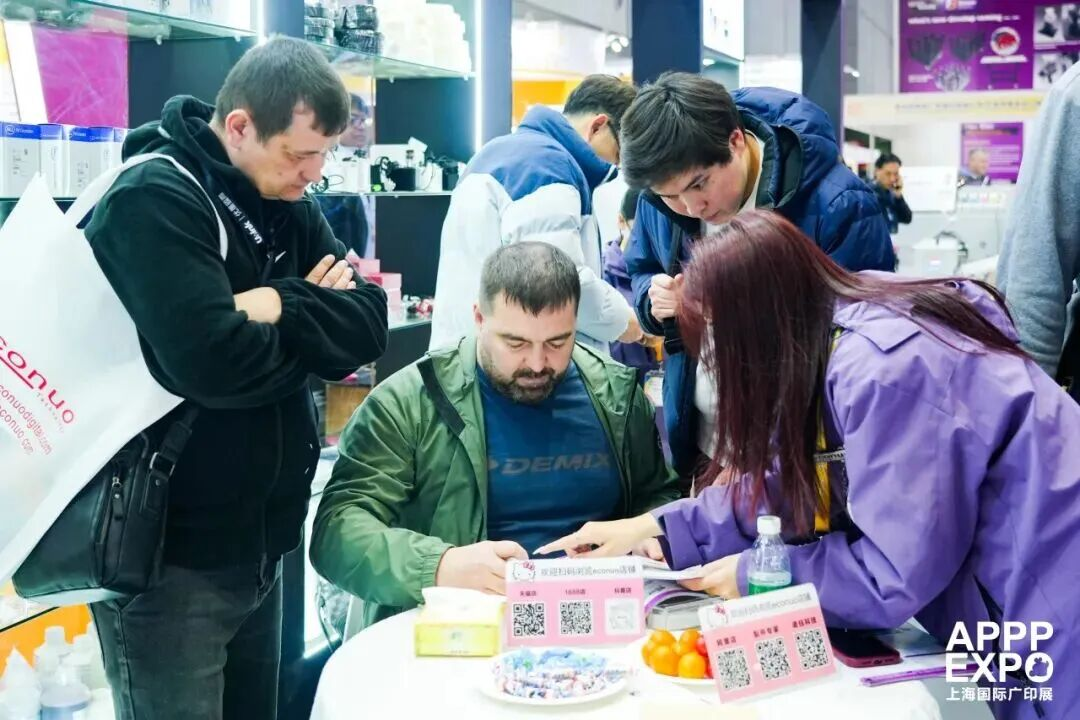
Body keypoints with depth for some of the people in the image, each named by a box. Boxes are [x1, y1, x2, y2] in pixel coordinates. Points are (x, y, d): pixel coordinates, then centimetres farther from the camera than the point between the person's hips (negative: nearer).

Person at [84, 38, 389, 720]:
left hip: (260, 538, 8)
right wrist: (311, 332, -10)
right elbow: (213, 363, -29)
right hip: (167, 552, -8)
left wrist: (279, 304, -19)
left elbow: (370, 325, -1)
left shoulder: (288, 204, 8)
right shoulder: (152, 201, -17)